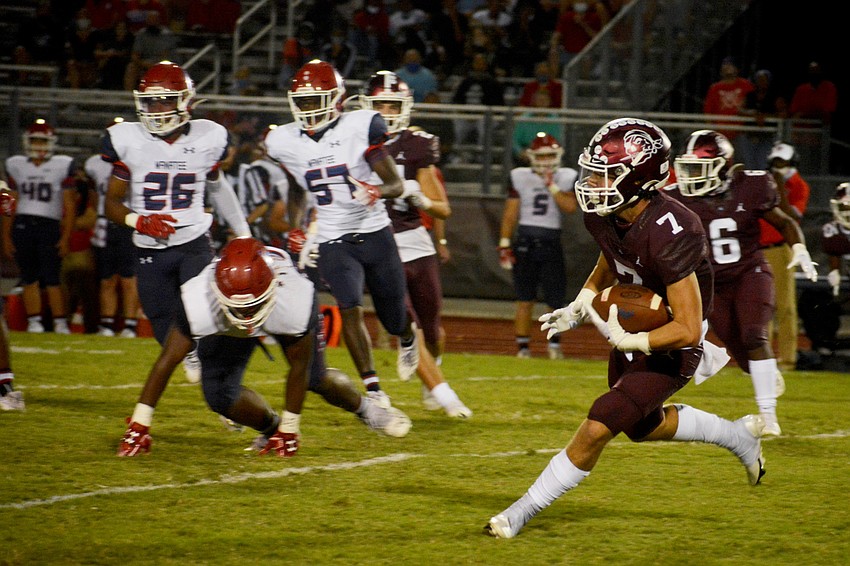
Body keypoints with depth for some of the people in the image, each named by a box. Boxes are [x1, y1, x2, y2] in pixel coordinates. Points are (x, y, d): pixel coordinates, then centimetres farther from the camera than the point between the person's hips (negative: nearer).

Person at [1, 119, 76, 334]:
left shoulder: (62, 166, 2)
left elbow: (69, 206, 2)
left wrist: (66, 237, -4)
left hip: (50, 225, -3)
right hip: (22, 225, 3)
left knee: (51, 278, -7)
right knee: (29, 278, 3)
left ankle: (60, 322, -1)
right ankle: (34, 321, 7)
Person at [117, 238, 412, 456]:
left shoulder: (294, 299, -45)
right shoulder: (200, 301, -45)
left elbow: (299, 367, -29)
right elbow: (166, 362, -35)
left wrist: (290, 429, -20)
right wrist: (139, 425, -35)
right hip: (227, 328, 1)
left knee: (316, 378, 5)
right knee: (219, 395, -15)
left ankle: (363, 407, 39)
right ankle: (271, 428, 13)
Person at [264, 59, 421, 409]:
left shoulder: (360, 129, -11)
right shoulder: (286, 143, 0)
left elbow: (397, 185, -9)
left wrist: (377, 192, -30)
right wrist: (295, 230, 8)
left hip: (376, 235, -1)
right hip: (333, 244, 1)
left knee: (393, 319, 12)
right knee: (350, 308, -23)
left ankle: (407, 337, 51)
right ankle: (373, 391, -19)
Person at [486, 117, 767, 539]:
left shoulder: (669, 236, -37)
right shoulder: (602, 214, -13)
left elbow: (688, 330, -34)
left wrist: (625, 341, -38)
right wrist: (580, 306, 3)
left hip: (670, 348, -9)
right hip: (632, 333, 9)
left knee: (596, 428, -13)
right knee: (643, 427, 28)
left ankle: (521, 513, 0)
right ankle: (739, 434, 46)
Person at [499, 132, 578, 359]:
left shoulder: (566, 178, 4)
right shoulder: (520, 177, 4)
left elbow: (570, 207, -10)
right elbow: (510, 212, 5)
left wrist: (552, 186, -13)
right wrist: (504, 243, 1)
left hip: (551, 242, 0)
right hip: (525, 241, 0)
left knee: (556, 298, -1)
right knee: (525, 300, 0)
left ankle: (555, 344, 15)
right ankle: (522, 346, 6)